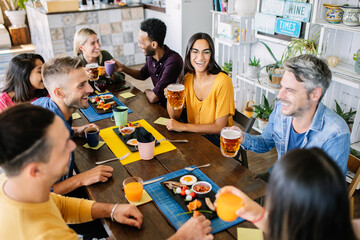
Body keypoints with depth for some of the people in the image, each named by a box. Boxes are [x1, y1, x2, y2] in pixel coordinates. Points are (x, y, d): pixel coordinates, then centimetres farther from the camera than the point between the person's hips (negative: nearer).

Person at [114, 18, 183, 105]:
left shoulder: (173, 62, -29)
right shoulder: (151, 55, -4)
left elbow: (153, 98, -28)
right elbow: (142, 75, 19)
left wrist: (147, 91, -5)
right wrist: (123, 68, 3)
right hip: (158, 105, 7)